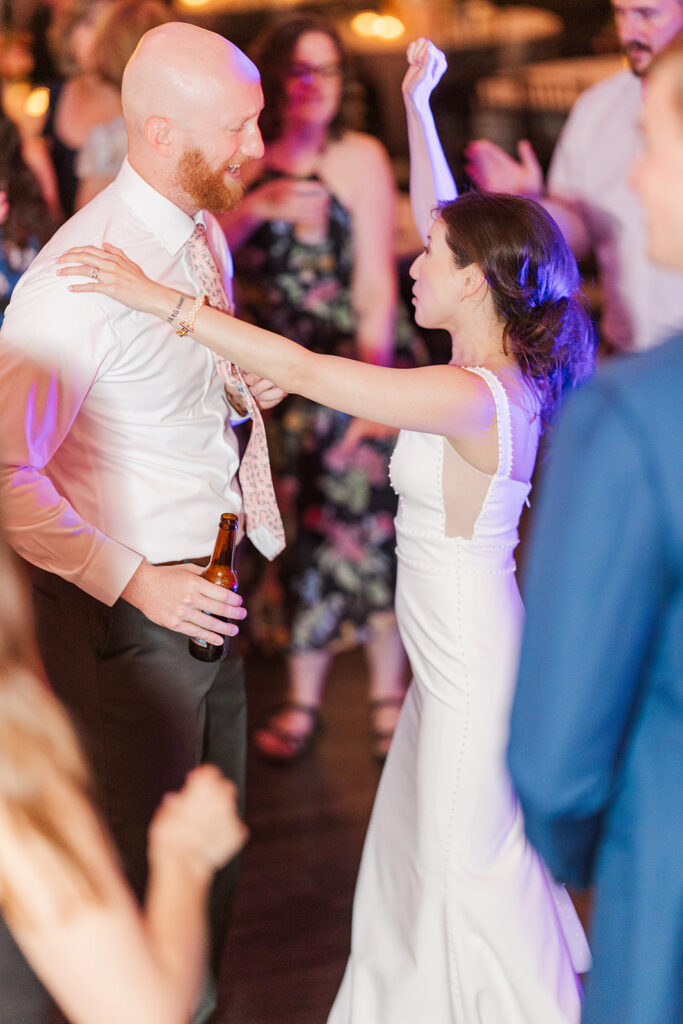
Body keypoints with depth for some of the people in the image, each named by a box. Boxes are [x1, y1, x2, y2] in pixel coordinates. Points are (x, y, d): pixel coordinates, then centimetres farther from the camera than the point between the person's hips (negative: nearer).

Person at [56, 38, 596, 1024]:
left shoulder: (470, 397, -30)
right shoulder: (503, 369, -2)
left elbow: (304, 369, -34)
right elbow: (457, 233, 12)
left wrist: (161, 296, -30)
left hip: (472, 665, -10)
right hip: (463, 653, 10)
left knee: (469, 860, 10)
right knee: (435, 842, 25)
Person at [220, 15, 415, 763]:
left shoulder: (360, 156, -7)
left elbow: (375, 281, -11)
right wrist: (256, 207, -21)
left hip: (355, 365, -3)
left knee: (366, 522, -2)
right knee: (296, 528, 9)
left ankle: (388, 693, 17)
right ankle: (302, 698, 24)